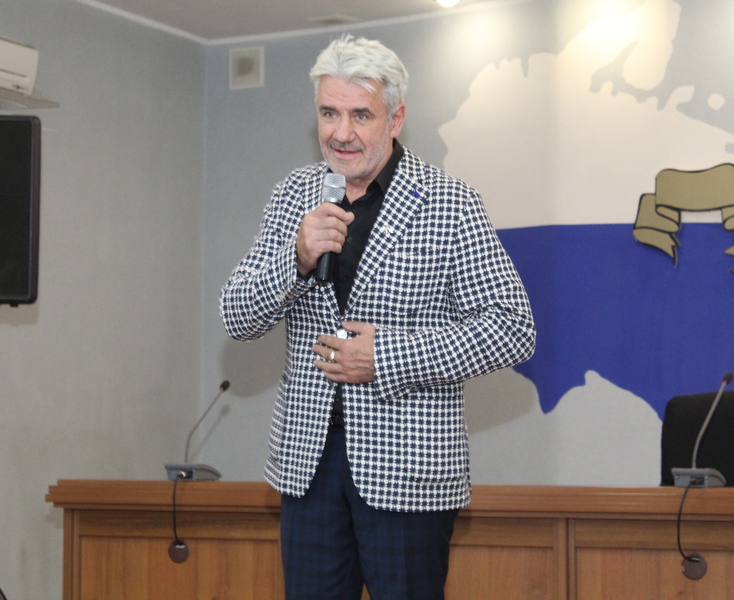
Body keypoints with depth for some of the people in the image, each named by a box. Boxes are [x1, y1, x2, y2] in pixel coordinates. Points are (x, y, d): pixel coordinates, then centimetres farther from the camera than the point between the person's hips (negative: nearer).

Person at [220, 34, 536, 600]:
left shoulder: (450, 203, -6)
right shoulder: (294, 196, 7)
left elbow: (513, 329, -9)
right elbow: (238, 319, 4)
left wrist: (388, 357, -17)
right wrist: (298, 258, -16)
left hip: (407, 467, -4)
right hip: (307, 453, 4)